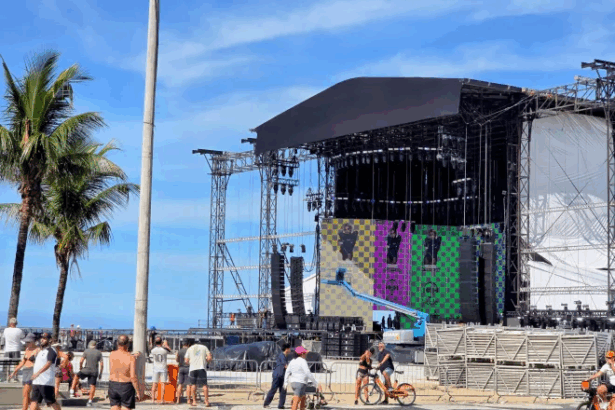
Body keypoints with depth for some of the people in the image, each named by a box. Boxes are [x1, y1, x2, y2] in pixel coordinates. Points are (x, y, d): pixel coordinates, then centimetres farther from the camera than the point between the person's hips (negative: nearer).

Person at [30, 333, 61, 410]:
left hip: (46, 382, -9)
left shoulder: (51, 351, -9)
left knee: (51, 402, -3)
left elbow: (48, 364, -24)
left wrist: (38, 373, -35)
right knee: (34, 401, 1)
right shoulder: (41, 351, 21)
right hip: (36, 382, 9)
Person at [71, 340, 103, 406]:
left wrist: (80, 368, 15)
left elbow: (81, 361, -3)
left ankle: (72, 390, 17)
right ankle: (90, 401, 0)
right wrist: (100, 374, 9)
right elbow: (101, 365, 1)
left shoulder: (86, 351, 1)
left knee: (76, 376, 23)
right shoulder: (99, 353, 5)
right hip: (94, 372, 1)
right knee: (92, 386, 3)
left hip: (86, 370, -1)